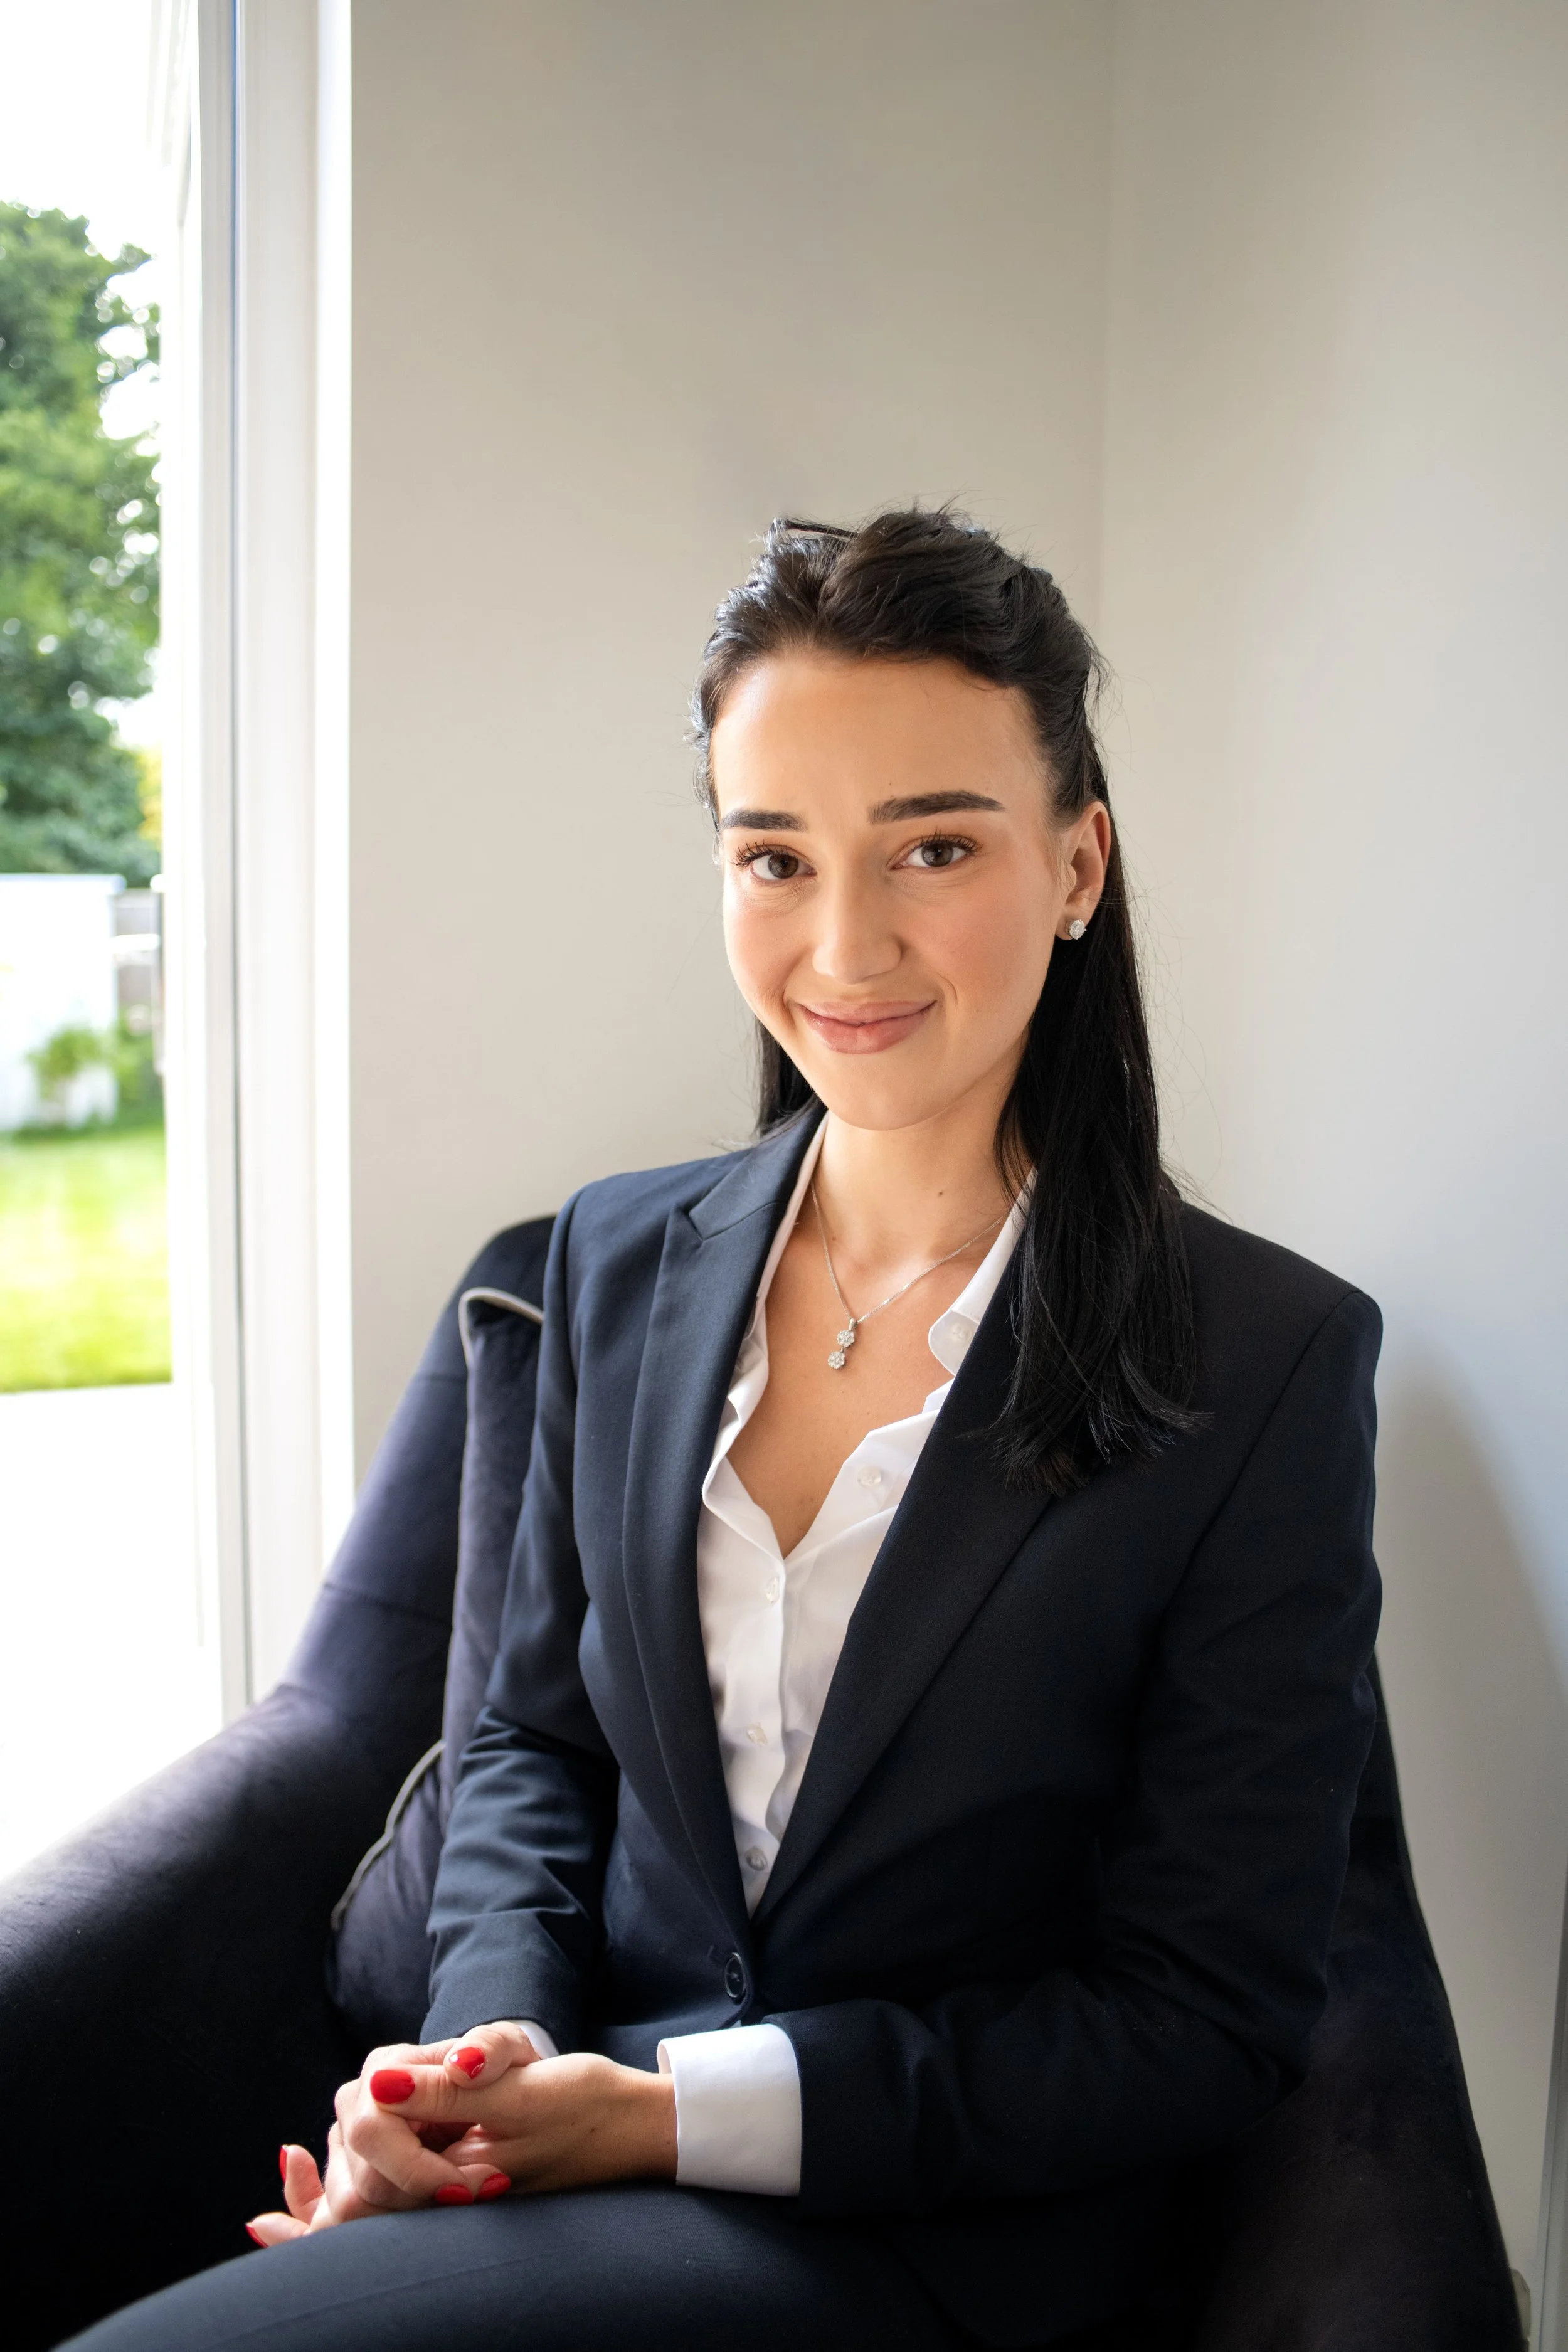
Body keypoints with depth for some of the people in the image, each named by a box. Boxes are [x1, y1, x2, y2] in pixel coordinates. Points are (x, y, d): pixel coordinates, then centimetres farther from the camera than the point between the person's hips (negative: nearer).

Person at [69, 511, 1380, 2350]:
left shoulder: (1271, 1362, -12)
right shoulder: (620, 1263, 3)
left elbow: (1204, 2025, -10)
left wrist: (673, 2111, -17)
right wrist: (491, 2032, -9)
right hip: (579, 2116, 5)